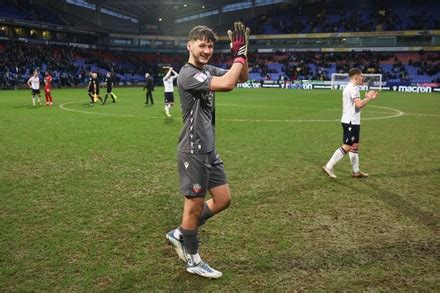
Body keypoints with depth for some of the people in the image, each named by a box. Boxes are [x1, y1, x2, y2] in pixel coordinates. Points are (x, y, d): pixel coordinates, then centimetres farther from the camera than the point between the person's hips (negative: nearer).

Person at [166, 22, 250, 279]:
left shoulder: (209, 70, 10)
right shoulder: (188, 74, -17)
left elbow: (242, 77, 15)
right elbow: (227, 84, -29)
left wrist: (241, 54, 0)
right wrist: (240, 55, -16)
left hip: (209, 150, 9)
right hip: (194, 152, -9)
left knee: (223, 200, 14)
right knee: (195, 206, 3)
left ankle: (180, 234, 29)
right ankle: (193, 260, 23)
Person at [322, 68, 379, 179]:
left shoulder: (349, 87, 17)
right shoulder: (353, 88, -15)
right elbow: (359, 104, -26)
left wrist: (367, 98, 13)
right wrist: (368, 98, -10)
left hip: (351, 121, 11)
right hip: (351, 122, -11)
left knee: (355, 146, 13)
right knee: (347, 147, -8)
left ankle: (356, 171, 19)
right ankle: (328, 167, -7)